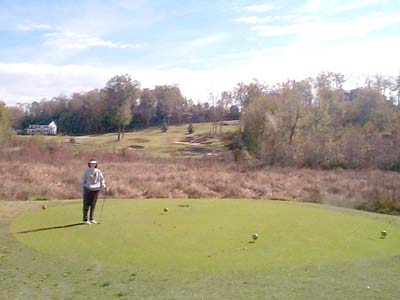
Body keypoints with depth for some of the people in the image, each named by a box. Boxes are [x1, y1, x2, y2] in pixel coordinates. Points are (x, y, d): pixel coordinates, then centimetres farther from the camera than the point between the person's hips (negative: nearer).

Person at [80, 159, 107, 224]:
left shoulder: (98, 171, 6)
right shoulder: (87, 171, 0)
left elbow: (102, 179, 13)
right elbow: (83, 180, 3)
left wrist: (103, 185, -4)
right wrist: (83, 189, -3)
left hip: (96, 190, 3)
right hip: (88, 189, -3)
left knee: (93, 205, 7)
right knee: (87, 205, -3)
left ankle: (91, 219, 16)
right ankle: (85, 219, 4)